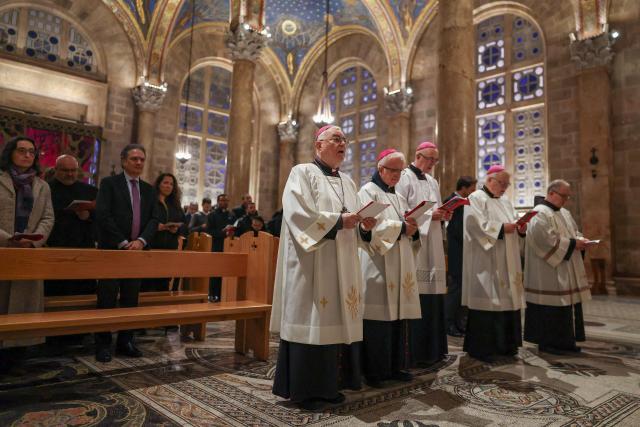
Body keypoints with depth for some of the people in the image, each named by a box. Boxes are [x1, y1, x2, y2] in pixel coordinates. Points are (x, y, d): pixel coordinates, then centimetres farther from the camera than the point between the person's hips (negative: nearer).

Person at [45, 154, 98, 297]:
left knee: (83, 294, 1)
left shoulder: (90, 191, 14)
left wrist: (89, 216, -10)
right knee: (53, 295, 0)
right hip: (52, 250, -2)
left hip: (83, 250, 2)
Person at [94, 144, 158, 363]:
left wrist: (141, 240, -11)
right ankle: (103, 344, 13)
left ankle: (125, 342, 18)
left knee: (131, 300, 8)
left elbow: (153, 219, 6)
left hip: (137, 250, 4)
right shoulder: (109, 183, -1)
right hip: (112, 250, -4)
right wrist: (123, 243, -15)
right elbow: (103, 215, -11)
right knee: (107, 300, 1)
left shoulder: (149, 190, 13)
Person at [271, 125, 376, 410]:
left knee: (336, 320, 8)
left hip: (342, 264, 7)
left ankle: (329, 384, 19)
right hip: (311, 262, -7)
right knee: (311, 321, -5)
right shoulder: (302, 173, -2)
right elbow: (298, 214, -16)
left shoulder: (347, 181, 19)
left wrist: (364, 225, -5)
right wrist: (338, 220, -20)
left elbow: (354, 220, 18)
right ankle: (303, 389, 6)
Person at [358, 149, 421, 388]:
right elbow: (371, 226, -15)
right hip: (377, 264, -7)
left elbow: (408, 231, 18)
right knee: (378, 317, -5)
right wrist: (401, 227, -14)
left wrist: (414, 231, -4)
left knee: (397, 314, 8)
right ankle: (373, 371, 5)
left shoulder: (398, 197, 21)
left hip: (399, 265, 8)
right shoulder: (368, 192, -1)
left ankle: (394, 366, 19)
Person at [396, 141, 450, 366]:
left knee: (432, 296, 9)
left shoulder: (432, 181, 20)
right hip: (413, 244, -8)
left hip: (432, 248, 8)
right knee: (418, 298, -8)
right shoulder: (404, 178, -5)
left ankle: (432, 348, 19)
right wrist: (429, 214, -17)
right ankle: (417, 352, 2)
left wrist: (443, 214, 1)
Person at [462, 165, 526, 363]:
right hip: (485, 261, -8)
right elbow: (476, 224, -18)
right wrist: (502, 228, -18)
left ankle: (504, 343, 20)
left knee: (505, 299, 9)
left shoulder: (505, 202, 20)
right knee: (486, 300, -7)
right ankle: (480, 347, 1)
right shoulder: (476, 198, -5)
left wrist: (520, 229, -3)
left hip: (506, 262, 8)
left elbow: (513, 223, 18)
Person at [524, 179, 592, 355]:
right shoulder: (540, 214, -12)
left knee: (565, 304, 11)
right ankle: (547, 342, 6)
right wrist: (572, 244, -17)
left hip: (566, 272, 9)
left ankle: (564, 340, 20)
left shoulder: (565, 213, 18)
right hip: (549, 275, -9)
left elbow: (575, 232, 22)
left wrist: (580, 240, 1)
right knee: (550, 306, -4)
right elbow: (547, 240, -21)